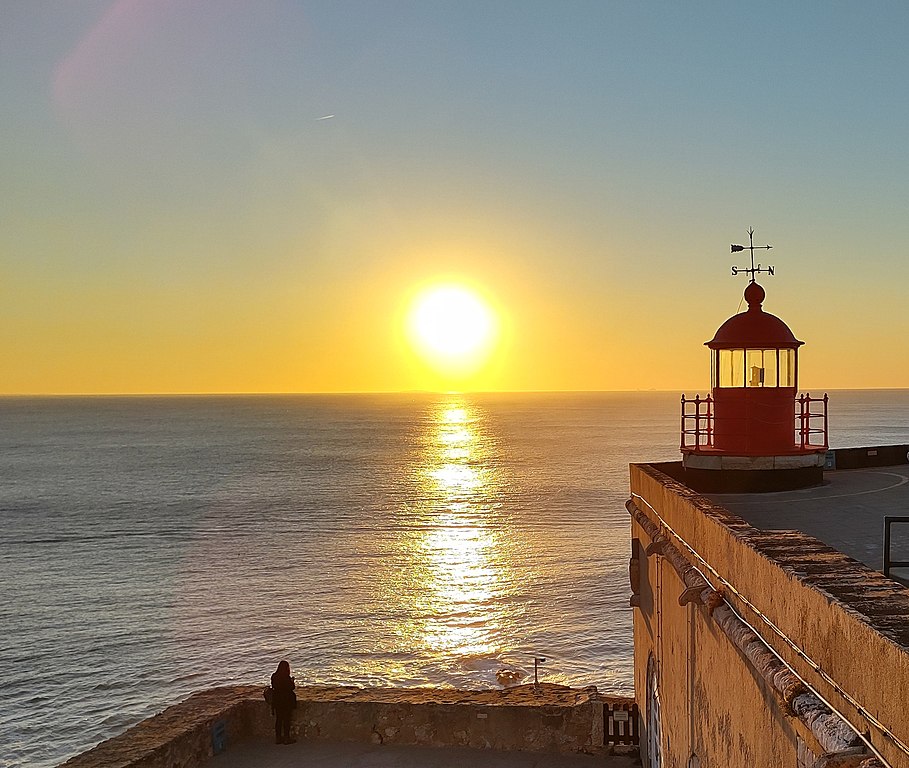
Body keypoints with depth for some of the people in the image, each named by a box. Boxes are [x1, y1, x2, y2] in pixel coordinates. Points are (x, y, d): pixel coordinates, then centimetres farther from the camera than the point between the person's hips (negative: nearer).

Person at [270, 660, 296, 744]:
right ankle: (286, 738, 7)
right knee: (286, 719, 4)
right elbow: (292, 687, -13)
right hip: (286, 701, -6)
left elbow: (273, 687, 10)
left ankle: (278, 738, 18)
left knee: (278, 719, 13)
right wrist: (292, 681, 7)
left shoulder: (274, 676, 0)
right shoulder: (286, 678, -19)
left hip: (276, 701, 6)